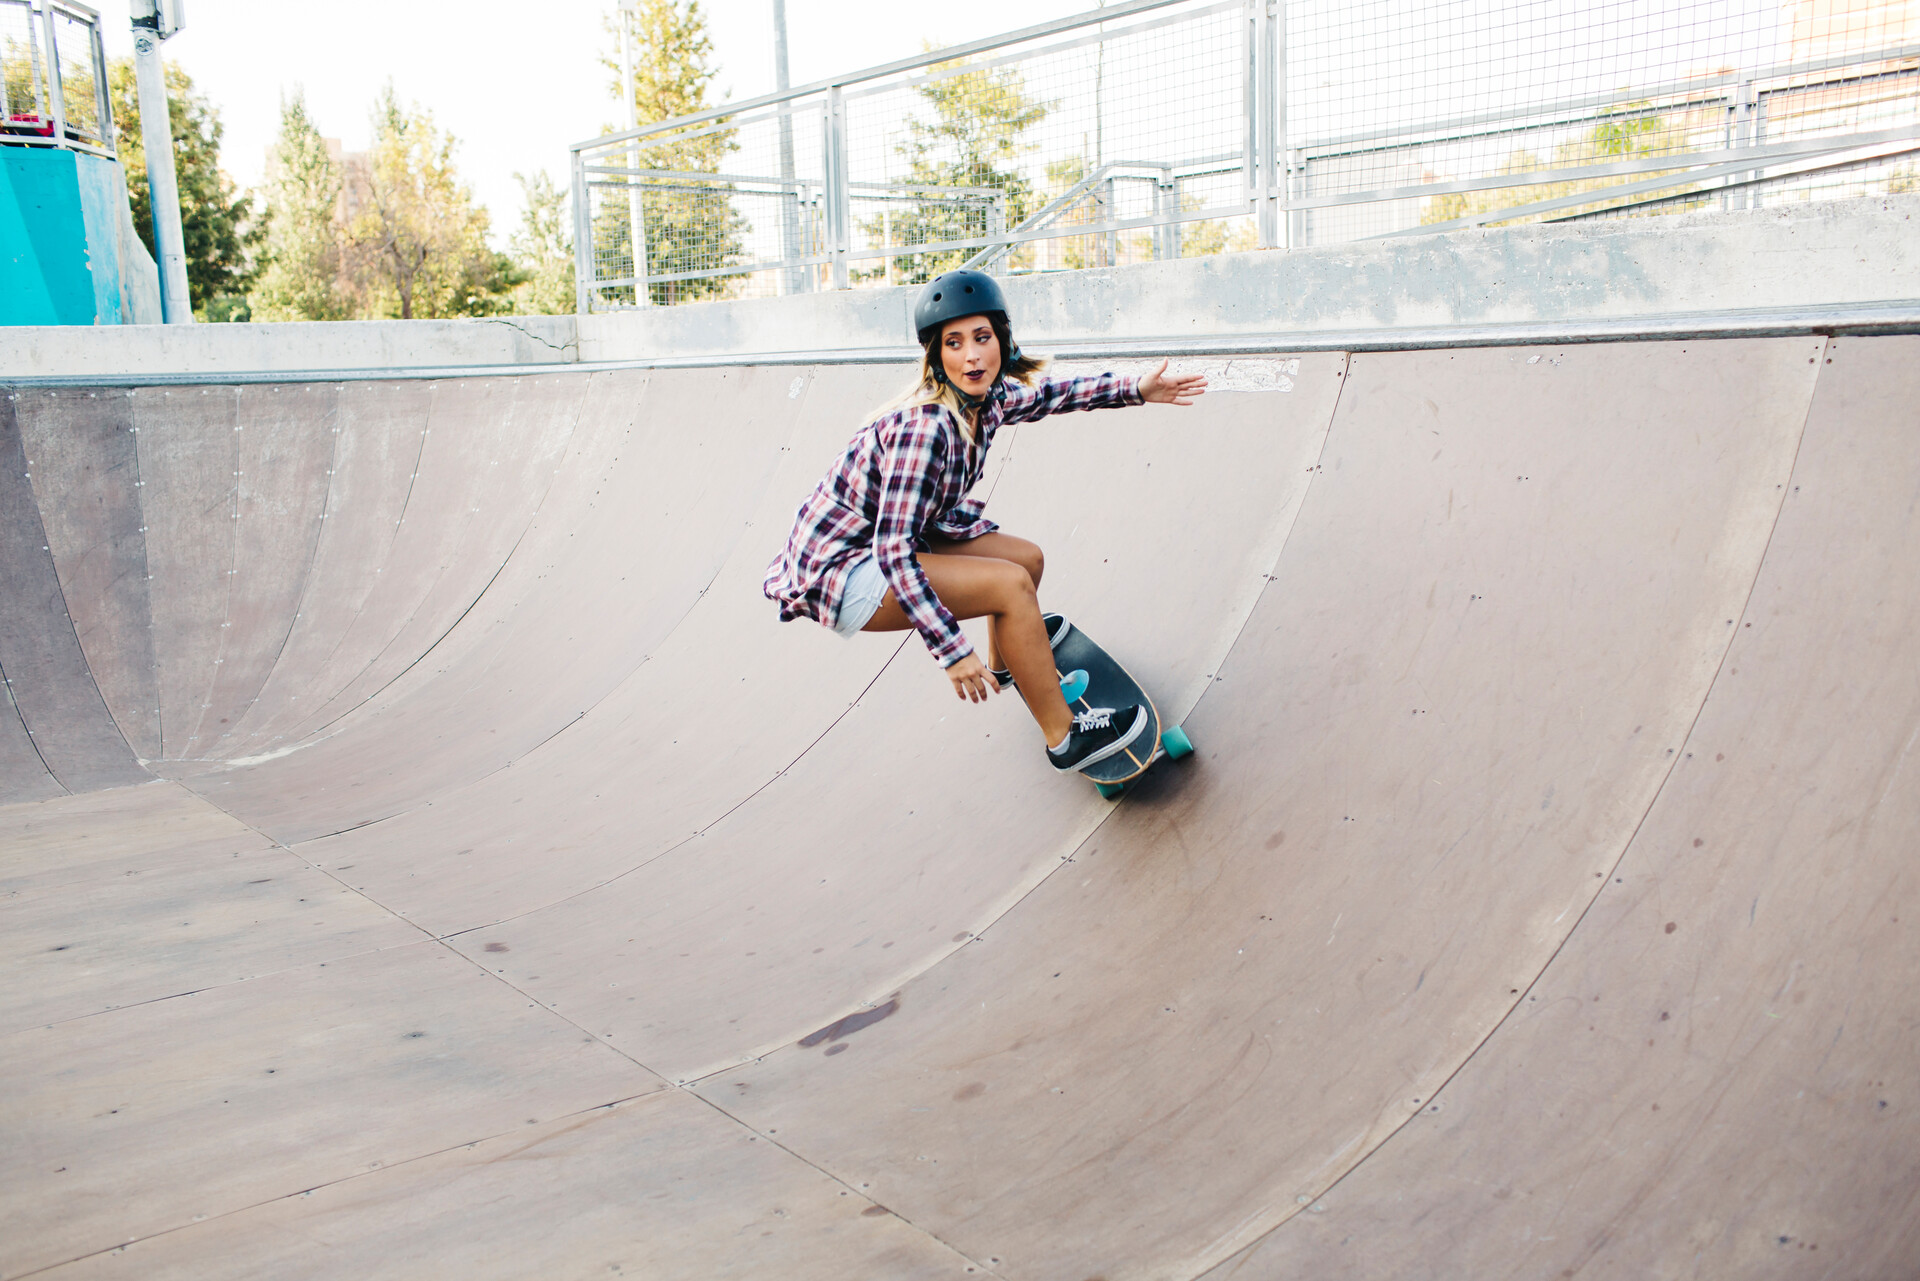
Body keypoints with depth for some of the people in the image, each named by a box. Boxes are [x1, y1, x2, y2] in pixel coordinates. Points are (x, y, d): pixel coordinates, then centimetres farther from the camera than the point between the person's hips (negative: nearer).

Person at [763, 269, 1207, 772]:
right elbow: (894, 552, -31)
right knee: (1012, 584, -18)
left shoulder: (986, 400, -4)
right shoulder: (925, 427, -29)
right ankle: (1064, 738, -4)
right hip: (839, 571, -9)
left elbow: (1047, 394, 19)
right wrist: (952, 650, -31)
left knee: (1029, 558, 16)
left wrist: (1136, 389, 16)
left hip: (895, 540, 9)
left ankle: (1006, 659, 47)